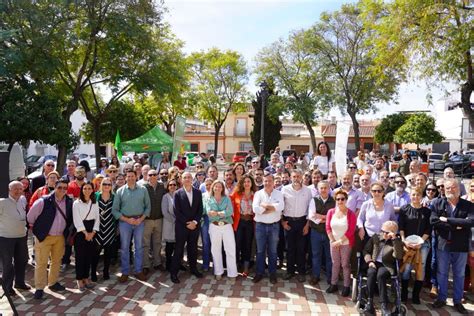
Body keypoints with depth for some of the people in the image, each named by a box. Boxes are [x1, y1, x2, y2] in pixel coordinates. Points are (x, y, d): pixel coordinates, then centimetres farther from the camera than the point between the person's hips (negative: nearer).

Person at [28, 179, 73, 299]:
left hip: (60, 237, 4)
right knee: (41, 263, 1)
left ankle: (53, 283, 31)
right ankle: (39, 288, 12)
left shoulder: (70, 202, -4)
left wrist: (68, 232, 11)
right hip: (44, 236, -4)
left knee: (56, 261, 15)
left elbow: (70, 218, 12)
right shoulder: (43, 201, -17)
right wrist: (36, 227, 4)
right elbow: (31, 215, -7)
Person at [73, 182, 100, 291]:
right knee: (80, 256, 0)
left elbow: (97, 219, 6)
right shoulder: (77, 203, -3)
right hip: (80, 232, -4)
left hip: (92, 232, 4)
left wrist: (92, 233, -6)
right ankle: (79, 279, 11)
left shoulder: (95, 204, 9)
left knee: (89, 255, 6)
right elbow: (77, 220, -9)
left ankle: (86, 277, 19)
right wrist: (85, 233, -13)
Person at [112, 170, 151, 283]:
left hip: (139, 221, 1)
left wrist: (141, 219, -10)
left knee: (139, 247, 9)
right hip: (125, 221, -1)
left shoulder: (143, 190, 1)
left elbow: (147, 207, 3)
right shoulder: (120, 191, -1)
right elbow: (115, 210, -1)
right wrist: (127, 219, -11)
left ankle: (138, 271, 20)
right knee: (124, 247, 6)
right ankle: (125, 272, 18)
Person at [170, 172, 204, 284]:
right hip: (181, 226, -3)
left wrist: (195, 222, -8)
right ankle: (174, 273, 12)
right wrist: (187, 223, -11)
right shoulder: (178, 193, -4)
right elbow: (177, 211, -8)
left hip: (194, 225, 3)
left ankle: (193, 268, 27)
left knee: (193, 249, 11)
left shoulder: (198, 192, 5)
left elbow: (200, 209, 4)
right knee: (178, 249, 2)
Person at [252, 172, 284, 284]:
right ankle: (259, 272, 23)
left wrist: (264, 205, -16)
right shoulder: (258, 193, -1)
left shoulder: (278, 193, 0)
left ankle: (273, 273, 24)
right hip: (260, 225, 0)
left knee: (273, 251, 11)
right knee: (260, 250, 10)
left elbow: (281, 206, -19)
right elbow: (255, 209, -16)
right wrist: (272, 208, -14)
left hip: (274, 226, 0)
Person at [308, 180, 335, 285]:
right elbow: (311, 216, -11)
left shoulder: (334, 201, -2)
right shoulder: (314, 200, -1)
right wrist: (327, 217, -16)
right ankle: (315, 276, 26)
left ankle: (330, 277, 27)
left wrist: (320, 216, -16)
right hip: (316, 231, 0)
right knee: (316, 255, 11)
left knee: (329, 255, 11)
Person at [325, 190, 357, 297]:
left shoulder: (351, 214, -10)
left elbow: (351, 231, -12)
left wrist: (340, 241, -13)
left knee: (345, 264, 5)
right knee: (335, 263, 11)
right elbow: (328, 228, -1)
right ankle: (333, 284, 21)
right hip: (333, 243, 3)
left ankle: (346, 286, 15)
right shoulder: (331, 212, -2)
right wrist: (333, 241, -8)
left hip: (346, 243, -2)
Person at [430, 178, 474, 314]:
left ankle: (457, 301, 27)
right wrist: (456, 225, -17)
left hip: (461, 246, 0)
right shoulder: (438, 203, -1)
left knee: (459, 274, 13)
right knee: (442, 273, 11)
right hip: (443, 244, 0)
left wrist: (447, 220, -19)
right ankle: (441, 298, 26)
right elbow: (433, 221, -14)